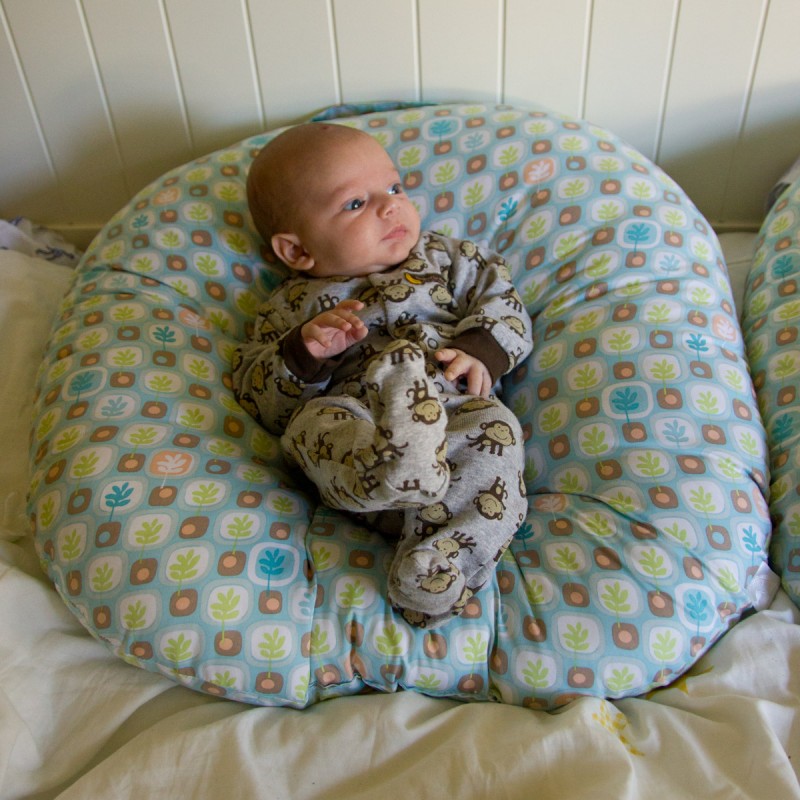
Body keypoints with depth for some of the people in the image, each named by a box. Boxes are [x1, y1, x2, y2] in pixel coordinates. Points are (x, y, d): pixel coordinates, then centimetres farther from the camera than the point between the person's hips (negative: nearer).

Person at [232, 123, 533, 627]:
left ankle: (438, 563, -42)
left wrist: (481, 349, -3)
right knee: (316, 420, -31)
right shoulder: (294, 306, 20)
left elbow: (500, 295, 19)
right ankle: (397, 471, -59)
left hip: (455, 414, 2)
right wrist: (303, 354, -8)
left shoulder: (440, 256, 28)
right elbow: (257, 398, 12)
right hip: (356, 444, -1)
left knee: (494, 429, -30)